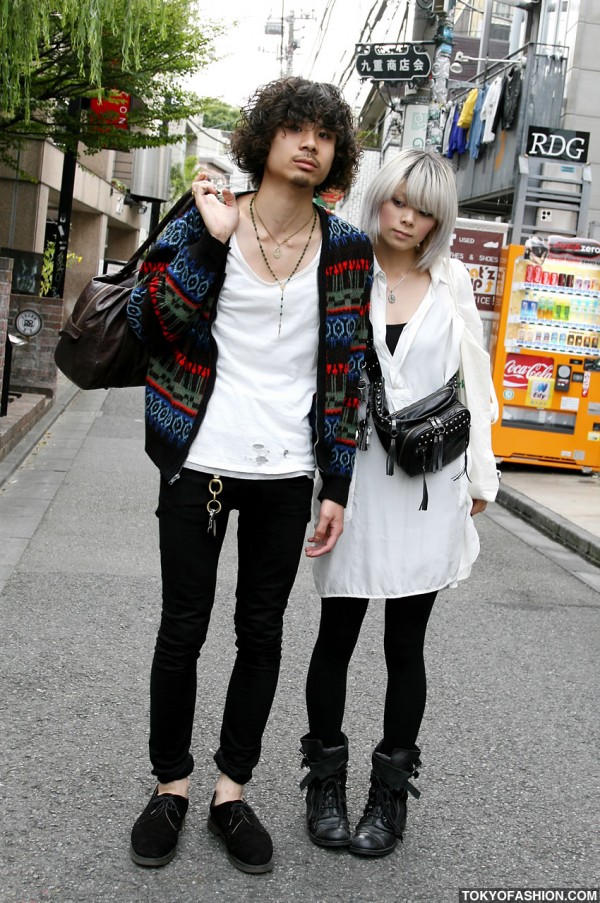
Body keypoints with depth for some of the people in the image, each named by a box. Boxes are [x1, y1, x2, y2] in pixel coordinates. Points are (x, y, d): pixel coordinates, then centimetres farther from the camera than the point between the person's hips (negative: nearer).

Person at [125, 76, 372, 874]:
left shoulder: (346, 249, 3)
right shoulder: (205, 222, -2)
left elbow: (346, 374, 5)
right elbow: (148, 320, -11)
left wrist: (338, 488, 2)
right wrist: (211, 241, -19)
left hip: (286, 472, 2)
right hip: (200, 461, -1)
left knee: (262, 631, 9)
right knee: (183, 628, 7)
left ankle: (232, 791, 26)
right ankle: (170, 785, 25)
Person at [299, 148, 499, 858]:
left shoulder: (451, 281, 9)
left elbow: (472, 377, 11)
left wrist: (479, 475, 10)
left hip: (430, 483, 2)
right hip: (356, 474, -1)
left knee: (405, 645, 9)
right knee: (337, 635, 7)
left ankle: (391, 790, 24)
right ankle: (326, 780, 25)